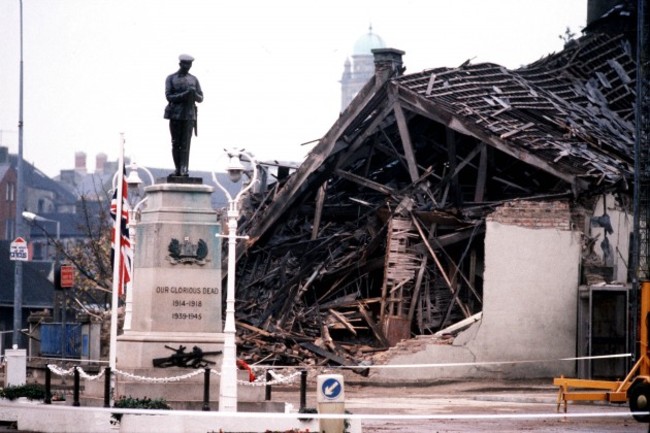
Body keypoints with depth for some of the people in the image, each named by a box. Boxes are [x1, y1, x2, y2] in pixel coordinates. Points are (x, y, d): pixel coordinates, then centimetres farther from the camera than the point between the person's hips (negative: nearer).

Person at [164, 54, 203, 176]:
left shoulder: (194, 79, 12)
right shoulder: (171, 79, 5)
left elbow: (200, 98, 11)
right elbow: (169, 96, -4)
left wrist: (194, 94, -12)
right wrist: (184, 94, -17)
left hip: (189, 115, 1)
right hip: (175, 115, -1)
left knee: (185, 143, -8)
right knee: (176, 143, 1)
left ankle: (184, 169, -14)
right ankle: (178, 169, 7)